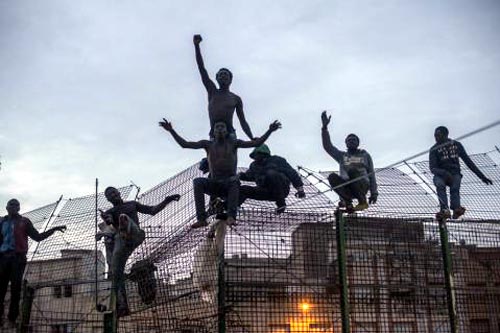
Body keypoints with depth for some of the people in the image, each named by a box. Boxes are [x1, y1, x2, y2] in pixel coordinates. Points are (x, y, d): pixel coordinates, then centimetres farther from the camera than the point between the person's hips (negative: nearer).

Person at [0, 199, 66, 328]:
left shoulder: (24, 221, 11)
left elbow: (37, 237, 9)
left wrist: (54, 229, 3)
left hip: (18, 258, -2)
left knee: (15, 288, -5)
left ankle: (12, 318, -2)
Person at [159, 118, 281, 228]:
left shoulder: (233, 143, 6)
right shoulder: (208, 144, 9)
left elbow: (256, 143, 0)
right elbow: (184, 144, 5)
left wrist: (270, 131, -12)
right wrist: (171, 130, -4)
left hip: (229, 184, -2)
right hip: (214, 185, 2)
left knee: (234, 180, -38)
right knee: (197, 182, -28)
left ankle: (231, 217, -49)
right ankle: (201, 219, -37)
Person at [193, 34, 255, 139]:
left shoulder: (236, 99, 17)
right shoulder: (212, 91, 18)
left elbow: (243, 122, 17)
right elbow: (202, 69, 11)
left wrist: (253, 139, 3)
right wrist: (196, 45, 4)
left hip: (230, 134, 0)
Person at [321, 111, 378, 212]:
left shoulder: (365, 155, 21)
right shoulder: (341, 155, 24)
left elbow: (371, 174, 14)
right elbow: (327, 146, 11)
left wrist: (374, 193, 2)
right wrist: (325, 127, 0)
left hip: (362, 186, -2)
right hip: (346, 187, 2)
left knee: (351, 170, -32)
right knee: (332, 176, -25)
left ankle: (362, 201, -23)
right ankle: (347, 202, -28)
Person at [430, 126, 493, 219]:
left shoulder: (456, 145, 7)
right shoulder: (434, 150, 1)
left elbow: (468, 161, 11)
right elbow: (432, 168, -9)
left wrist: (482, 176, 8)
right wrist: (444, 172, -31)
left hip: (454, 174, 1)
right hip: (440, 174, -1)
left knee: (455, 188, -32)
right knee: (440, 185, -35)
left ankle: (456, 209, -55)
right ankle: (445, 210, -52)